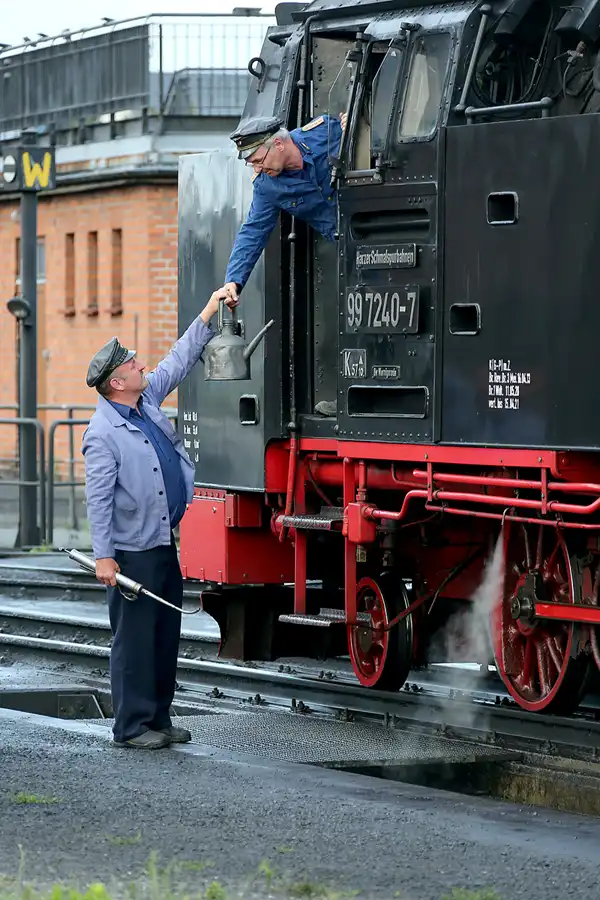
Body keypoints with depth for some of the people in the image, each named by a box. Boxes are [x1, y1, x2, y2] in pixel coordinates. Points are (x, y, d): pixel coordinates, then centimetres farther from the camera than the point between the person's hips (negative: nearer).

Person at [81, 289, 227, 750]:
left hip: (165, 542, 9)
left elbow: (179, 361, 22)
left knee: (166, 633, 11)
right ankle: (132, 726, 2)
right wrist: (103, 556, -21)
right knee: (136, 638, -4)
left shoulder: (148, 401, 9)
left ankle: (158, 718, 19)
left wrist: (208, 315, 20)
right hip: (133, 551, -9)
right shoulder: (103, 433, -15)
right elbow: (98, 498, -18)